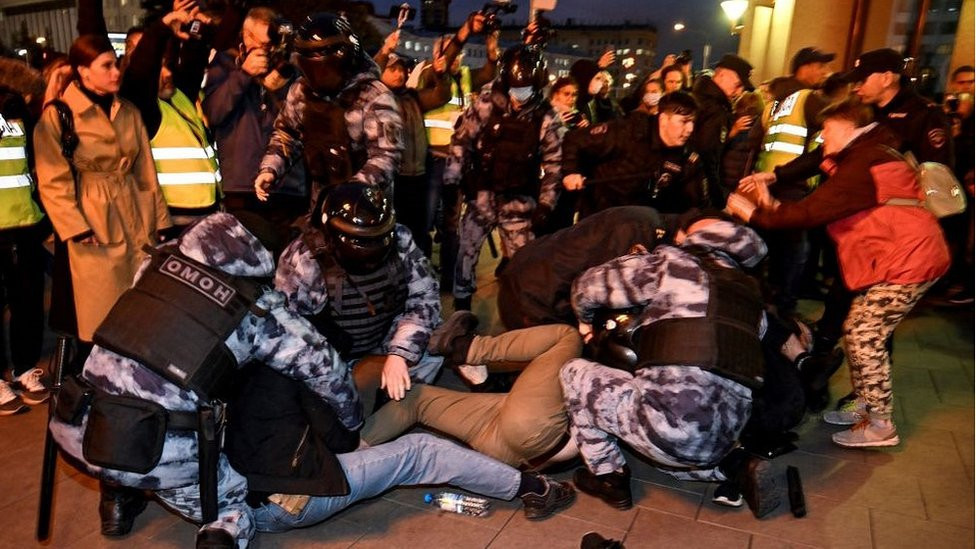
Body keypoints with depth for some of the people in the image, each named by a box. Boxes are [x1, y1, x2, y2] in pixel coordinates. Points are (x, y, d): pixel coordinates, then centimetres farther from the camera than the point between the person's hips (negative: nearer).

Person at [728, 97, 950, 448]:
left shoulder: (860, 167, -17)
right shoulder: (867, 158, 17)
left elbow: (812, 211, -22)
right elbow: (821, 208, 13)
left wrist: (755, 214, -14)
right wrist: (772, 207, 5)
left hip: (907, 260, -10)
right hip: (903, 257, 10)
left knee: (863, 335, -9)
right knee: (862, 332, 13)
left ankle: (880, 424, 1)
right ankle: (866, 405, 24)